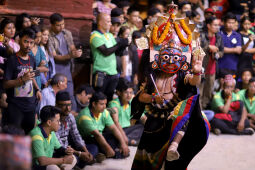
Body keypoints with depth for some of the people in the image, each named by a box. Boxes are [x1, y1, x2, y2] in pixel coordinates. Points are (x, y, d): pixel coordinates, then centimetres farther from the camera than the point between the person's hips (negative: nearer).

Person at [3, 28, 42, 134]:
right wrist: (23, 79, -25)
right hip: (15, 106, -6)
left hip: (31, 105, 6)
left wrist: (37, 89, 11)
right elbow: (6, 84, -13)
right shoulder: (12, 60, -10)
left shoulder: (32, 60, 10)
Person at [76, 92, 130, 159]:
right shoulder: (85, 116, -25)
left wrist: (123, 143, -16)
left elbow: (113, 128, -4)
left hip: (98, 137, 7)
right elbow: (96, 134, -30)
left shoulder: (104, 112, -2)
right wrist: (108, 148, -34)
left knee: (117, 137, -9)